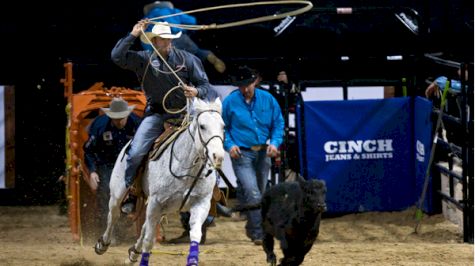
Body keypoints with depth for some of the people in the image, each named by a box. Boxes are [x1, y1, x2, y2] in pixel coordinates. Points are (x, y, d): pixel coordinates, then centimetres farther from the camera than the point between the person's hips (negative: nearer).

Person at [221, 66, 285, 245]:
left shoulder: (267, 99, 1)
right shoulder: (230, 101, -5)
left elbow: (278, 123, 8)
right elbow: (222, 127, 4)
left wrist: (275, 142, -8)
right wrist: (229, 145, -12)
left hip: (262, 154, 4)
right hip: (241, 154, -4)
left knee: (260, 193, 14)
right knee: (252, 193, -17)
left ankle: (252, 228, 31)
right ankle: (258, 233, -17)